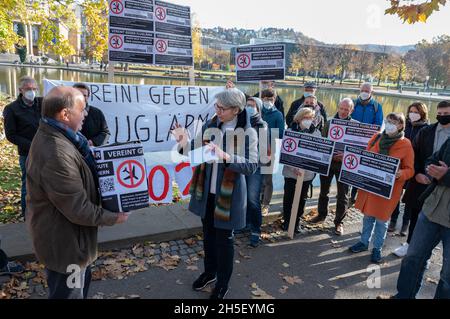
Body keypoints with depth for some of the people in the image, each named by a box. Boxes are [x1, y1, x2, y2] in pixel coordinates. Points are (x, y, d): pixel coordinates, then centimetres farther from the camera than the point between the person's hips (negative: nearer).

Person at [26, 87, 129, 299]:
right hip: (63, 241, -10)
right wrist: (112, 218, -16)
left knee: (81, 282, 29)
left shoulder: (49, 136, 0)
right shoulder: (57, 154, -35)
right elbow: (78, 209, -30)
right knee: (69, 293, 12)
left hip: (61, 234, 10)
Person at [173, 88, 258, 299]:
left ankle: (223, 283, 30)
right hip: (206, 192, 5)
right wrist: (184, 143, -19)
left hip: (229, 194, -5)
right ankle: (210, 272, 44)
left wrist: (225, 156, -34)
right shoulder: (208, 127, 0)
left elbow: (251, 166, -21)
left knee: (224, 239, 9)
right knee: (208, 234, 20)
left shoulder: (247, 133, -14)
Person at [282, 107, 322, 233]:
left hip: (308, 172, 2)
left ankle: (297, 221, 28)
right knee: (288, 197, 8)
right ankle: (287, 221, 26)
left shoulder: (316, 133, 2)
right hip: (291, 171, -2)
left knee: (302, 198, 12)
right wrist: (294, 167, -20)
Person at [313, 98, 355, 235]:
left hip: (344, 165, -2)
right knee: (323, 191, 16)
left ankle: (339, 222, 19)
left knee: (343, 195, 5)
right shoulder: (329, 123, 3)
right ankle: (321, 215, 35)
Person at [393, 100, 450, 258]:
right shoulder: (425, 131, 2)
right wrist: (417, 173, -8)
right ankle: (410, 243, 30)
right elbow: (414, 153, 3)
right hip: (421, 180, 2)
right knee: (415, 214, 12)